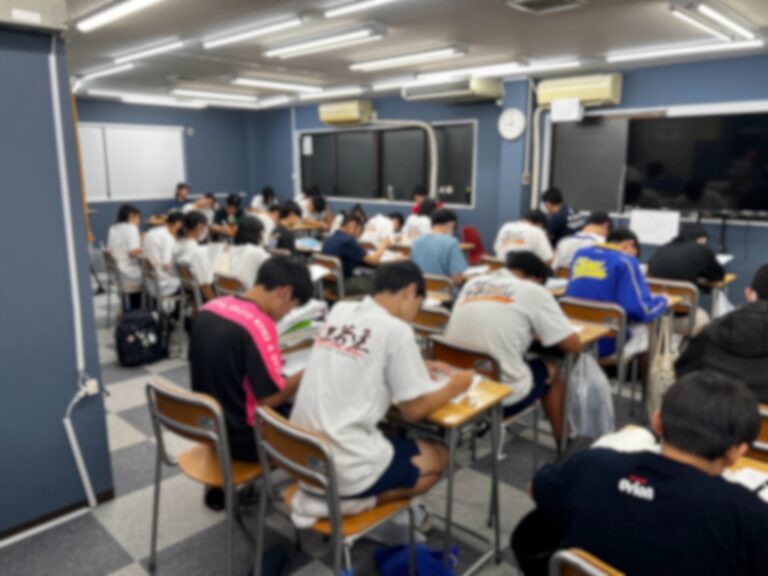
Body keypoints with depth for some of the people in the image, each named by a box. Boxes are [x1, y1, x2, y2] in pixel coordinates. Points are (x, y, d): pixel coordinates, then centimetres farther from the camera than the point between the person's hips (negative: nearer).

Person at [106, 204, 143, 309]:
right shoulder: (131, 228, -12)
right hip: (130, 275, -8)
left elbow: (110, 251, 18)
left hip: (115, 273, 8)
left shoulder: (112, 229, 13)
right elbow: (133, 252, -23)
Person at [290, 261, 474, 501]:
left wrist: (416, 367, 22)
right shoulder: (396, 329, -14)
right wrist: (455, 386, 9)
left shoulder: (340, 310, 5)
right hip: (348, 470, -7)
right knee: (439, 457, 16)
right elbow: (413, 411, -7)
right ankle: (346, 504, 2)